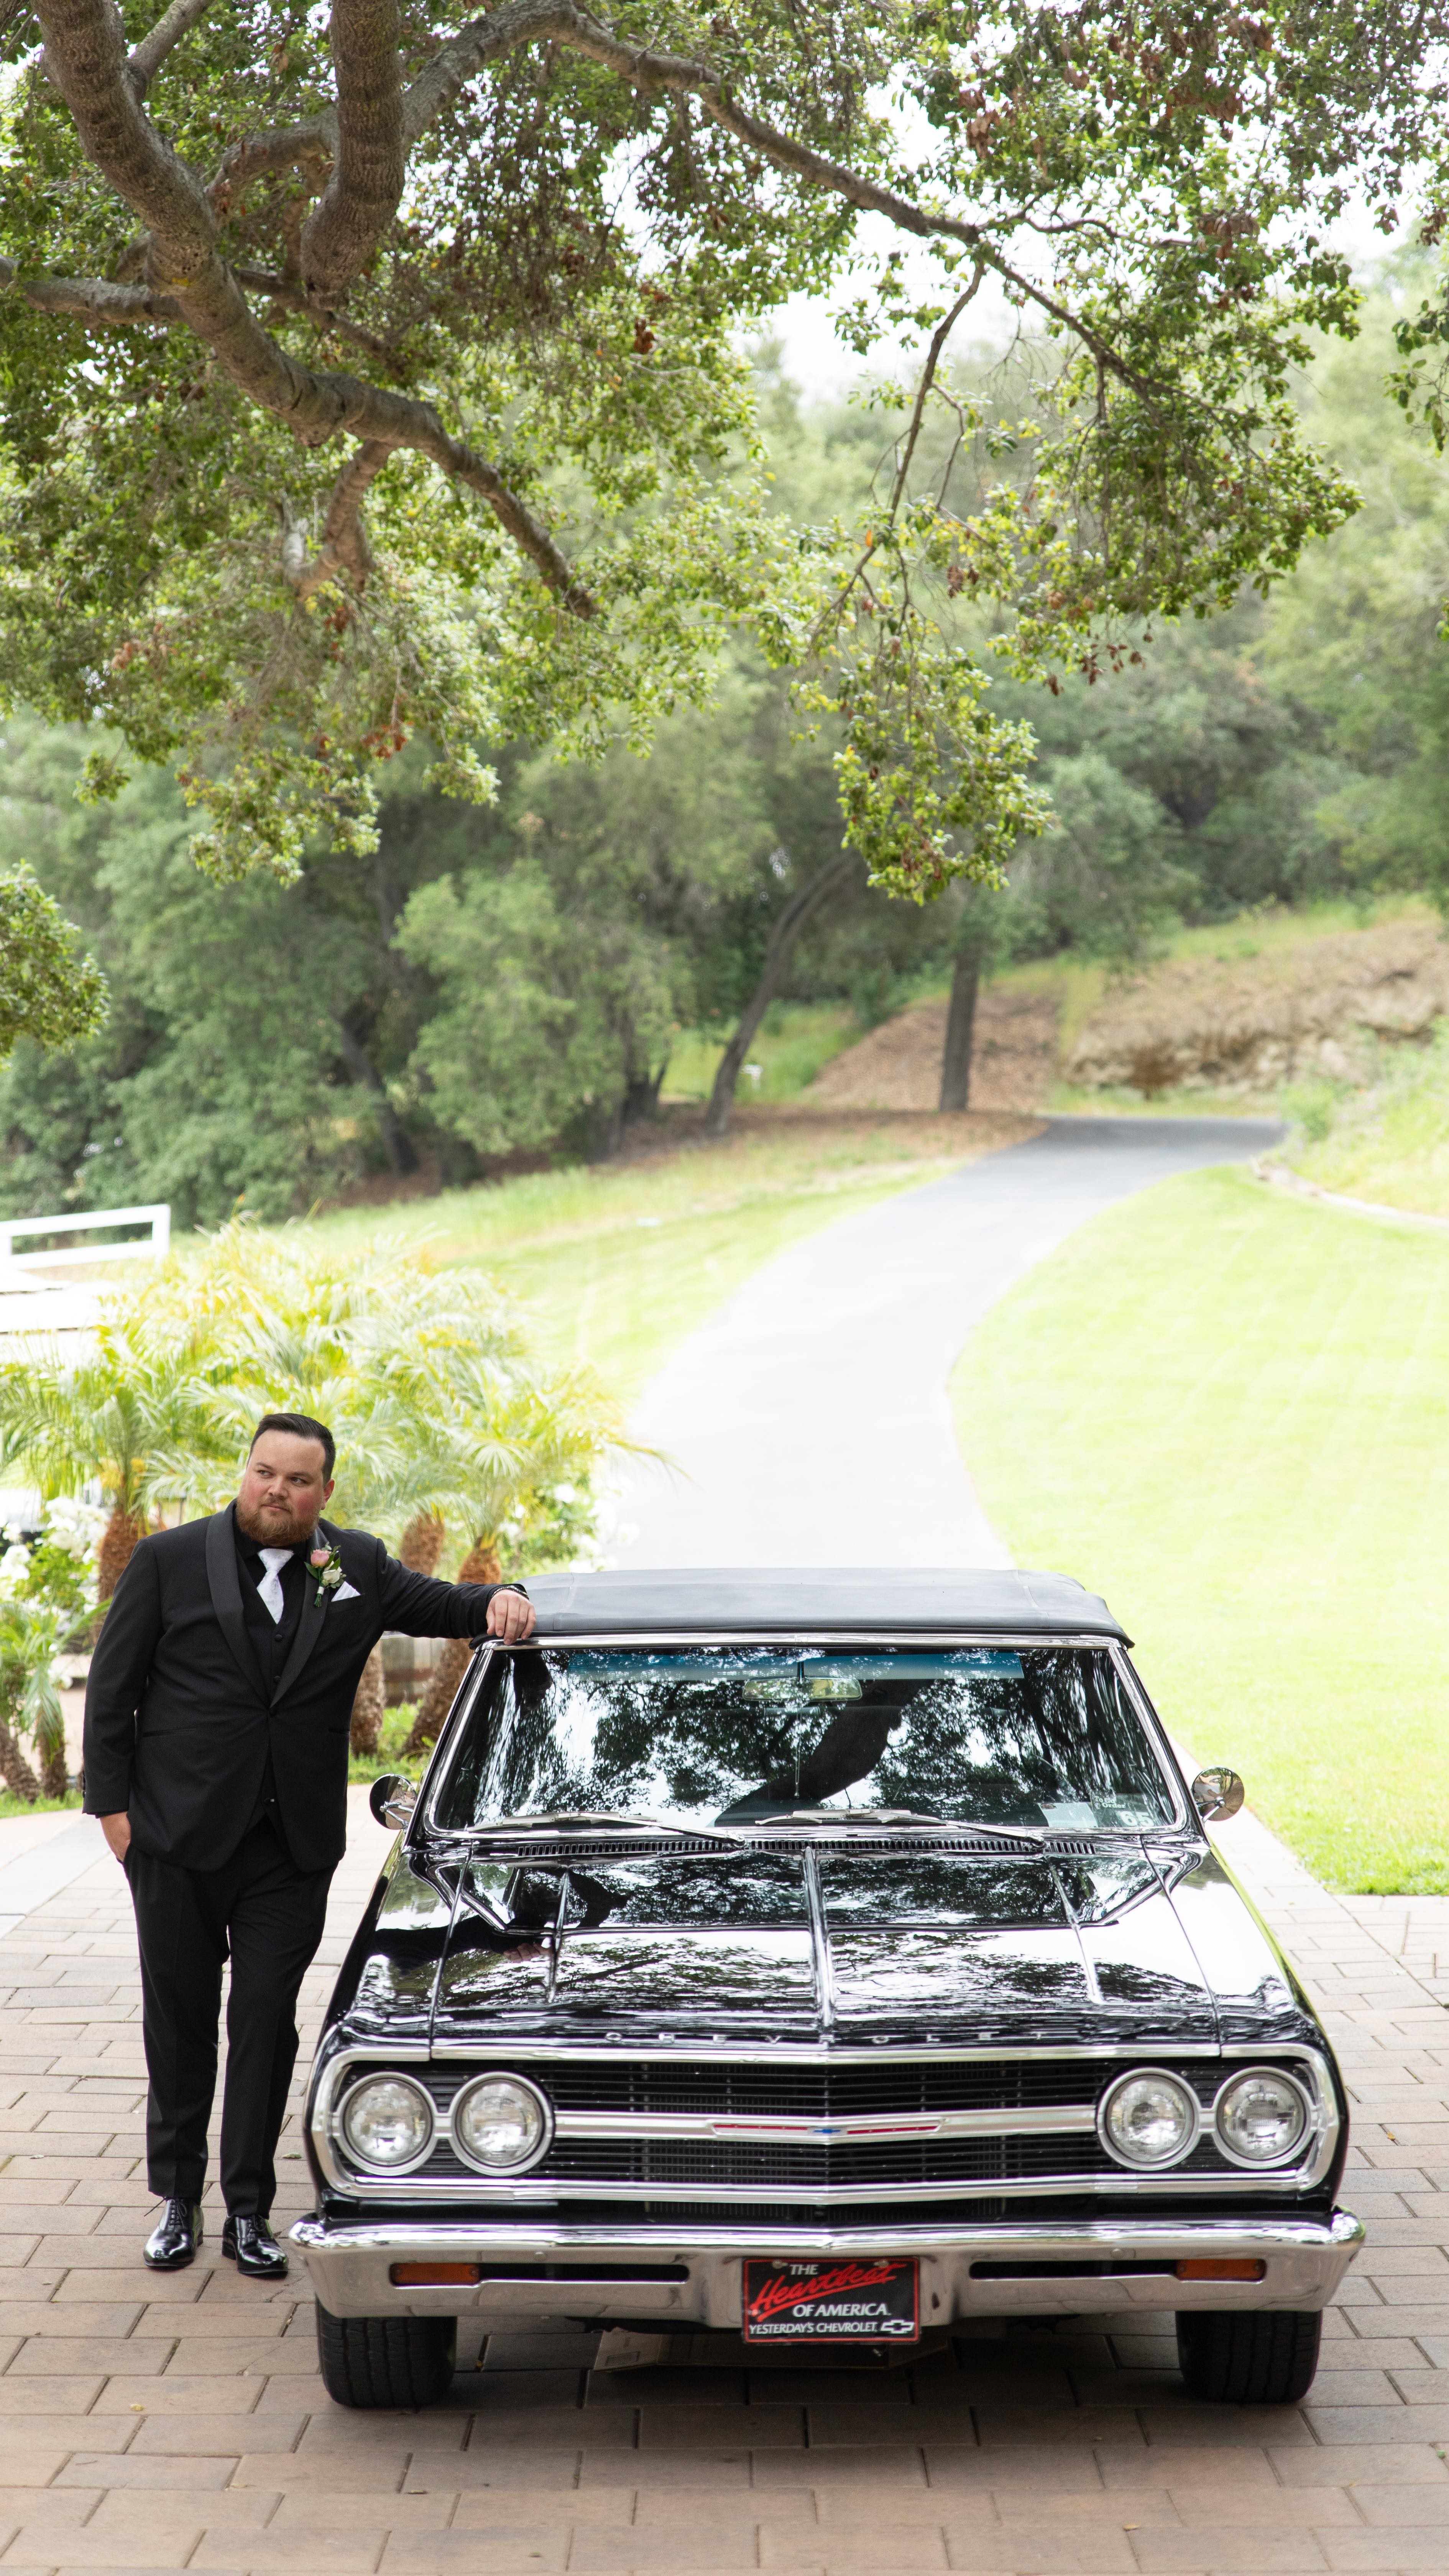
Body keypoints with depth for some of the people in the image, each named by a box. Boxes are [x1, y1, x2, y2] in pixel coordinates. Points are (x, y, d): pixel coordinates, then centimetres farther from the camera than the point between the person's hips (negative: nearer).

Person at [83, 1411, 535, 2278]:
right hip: (176, 1837, -1)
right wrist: (112, 1802, -4)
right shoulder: (170, 1559, -1)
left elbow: (440, 1604, 12)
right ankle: (177, 2199, 24)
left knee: (267, 2023, 3)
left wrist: (499, 1602, -11)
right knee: (180, 2020, 10)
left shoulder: (358, 1566, 6)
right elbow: (111, 1689, 1)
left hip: (291, 1847, 1)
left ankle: (249, 2211, 13)